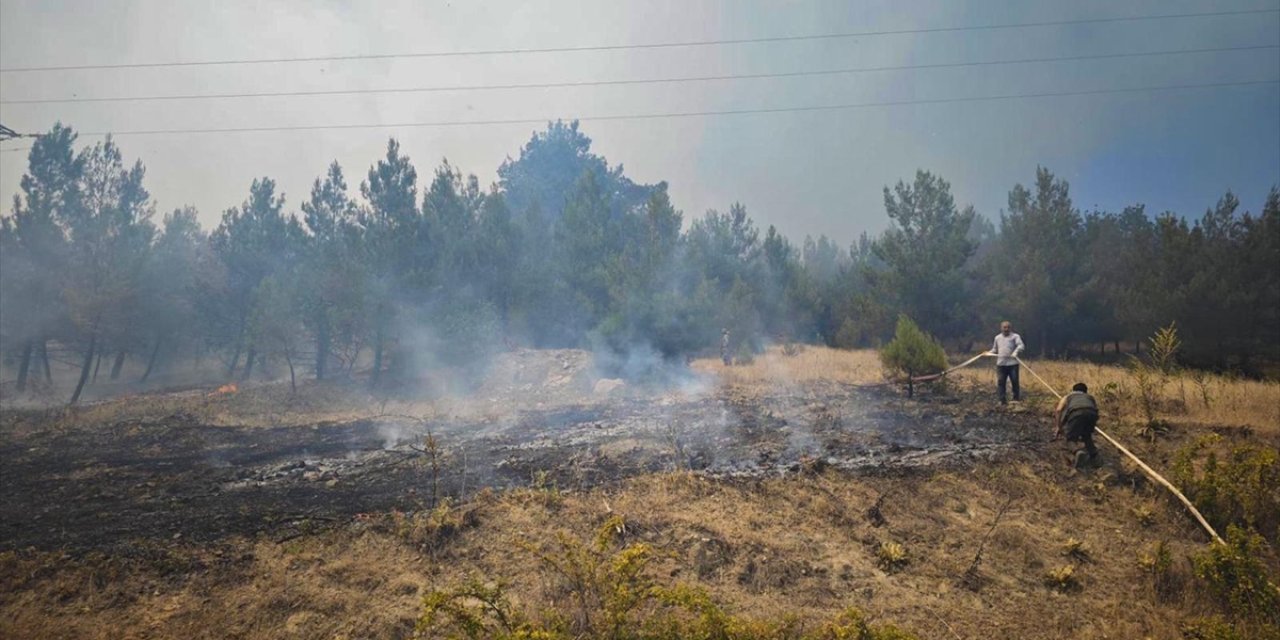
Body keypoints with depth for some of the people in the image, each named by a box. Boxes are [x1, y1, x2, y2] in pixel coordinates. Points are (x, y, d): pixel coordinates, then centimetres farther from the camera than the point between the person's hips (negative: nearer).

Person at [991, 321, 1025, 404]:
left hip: (1012, 363, -4)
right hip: (1001, 364, 4)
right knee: (1000, 382, 1)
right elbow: (995, 349, 27)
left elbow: (1021, 345, -14)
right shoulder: (997, 337, 17)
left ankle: (1016, 398, 15)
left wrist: (1016, 352, -32)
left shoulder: (1015, 336, 2)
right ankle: (1003, 400, 7)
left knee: (1015, 381, 1)